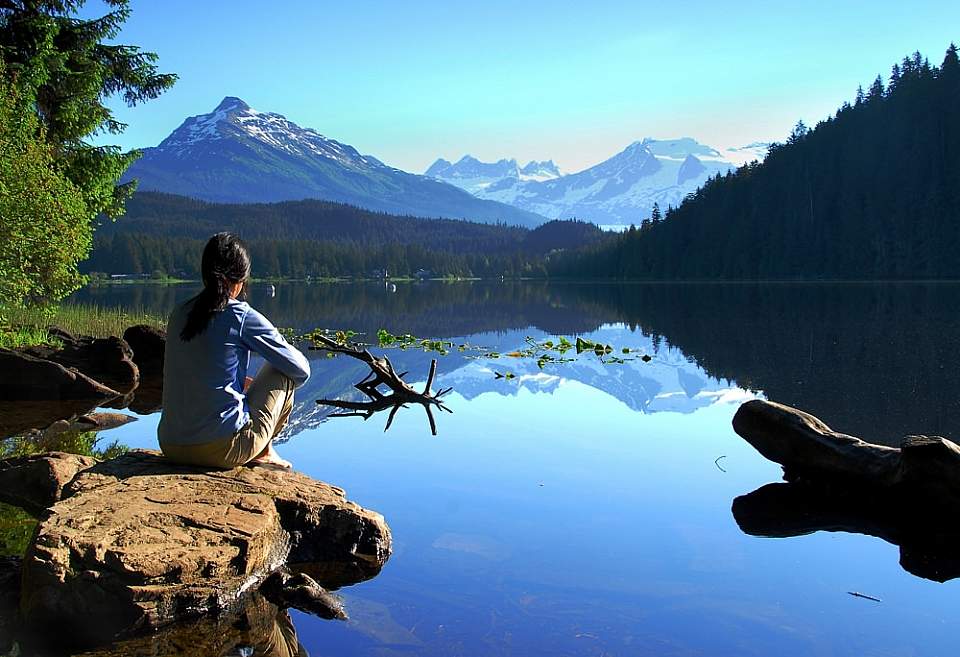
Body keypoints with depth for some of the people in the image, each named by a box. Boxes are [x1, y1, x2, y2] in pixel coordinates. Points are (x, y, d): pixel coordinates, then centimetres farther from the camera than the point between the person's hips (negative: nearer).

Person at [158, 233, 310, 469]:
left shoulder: (179, 313, 7)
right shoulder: (243, 316, -8)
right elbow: (301, 370, 1)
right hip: (222, 449, -6)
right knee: (282, 372, 13)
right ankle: (264, 452, 22)